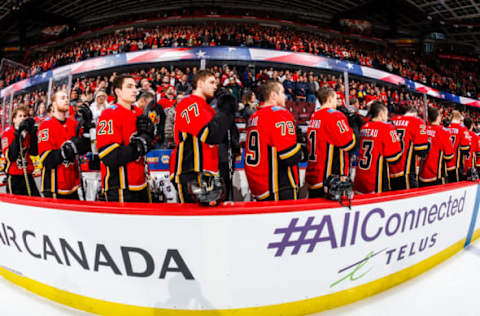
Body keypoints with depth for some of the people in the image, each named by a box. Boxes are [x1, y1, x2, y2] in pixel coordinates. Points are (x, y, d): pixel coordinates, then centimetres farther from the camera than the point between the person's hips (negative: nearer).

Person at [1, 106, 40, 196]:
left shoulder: (28, 132, 8)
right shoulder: (8, 133, -8)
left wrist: (33, 135, -9)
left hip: (27, 175, 5)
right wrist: (18, 136, -23)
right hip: (14, 178, -5)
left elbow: (34, 153, -1)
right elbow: (10, 157, -19)